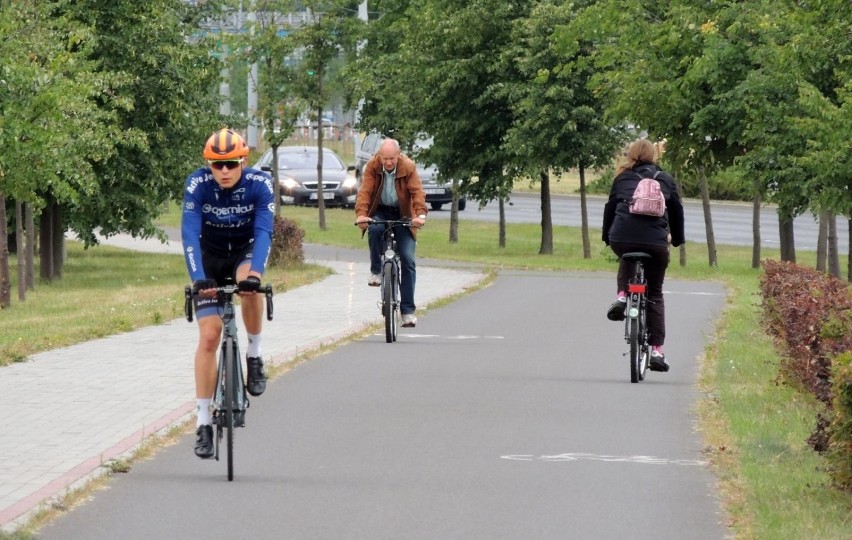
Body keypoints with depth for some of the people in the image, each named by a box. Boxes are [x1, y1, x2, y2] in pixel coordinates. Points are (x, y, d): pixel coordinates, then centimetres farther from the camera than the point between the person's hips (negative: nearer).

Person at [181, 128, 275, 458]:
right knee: (209, 336, -11)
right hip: (210, 255, 0)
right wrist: (198, 278, -44)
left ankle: (254, 355, -13)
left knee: (249, 285, -37)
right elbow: (190, 234, -30)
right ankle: (203, 421, -7)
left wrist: (254, 273, -48)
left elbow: (263, 231, -32)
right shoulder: (197, 184, -23)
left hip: (245, 250, 0)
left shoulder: (259, 184, -23)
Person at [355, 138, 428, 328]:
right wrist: (361, 214, -38)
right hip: (380, 211, 0)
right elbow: (365, 191, -21)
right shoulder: (372, 166, -14)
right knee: (374, 228, -37)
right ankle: (376, 271, -13)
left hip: (402, 214, 0)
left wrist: (420, 214, -41)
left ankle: (408, 310, -7)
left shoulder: (408, 167, -16)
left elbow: (417, 191, -24)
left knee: (408, 260, -10)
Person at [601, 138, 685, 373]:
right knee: (654, 294, 12)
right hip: (655, 240, 0)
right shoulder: (665, 179, 16)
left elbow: (610, 207, 13)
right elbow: (676, 210, 18)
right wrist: (677, 238, 29)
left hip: (622, 238, 0)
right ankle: (657, 349, 4)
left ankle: (622, 295, 10)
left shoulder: (622, 178, 14)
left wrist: (607, 236, 22)